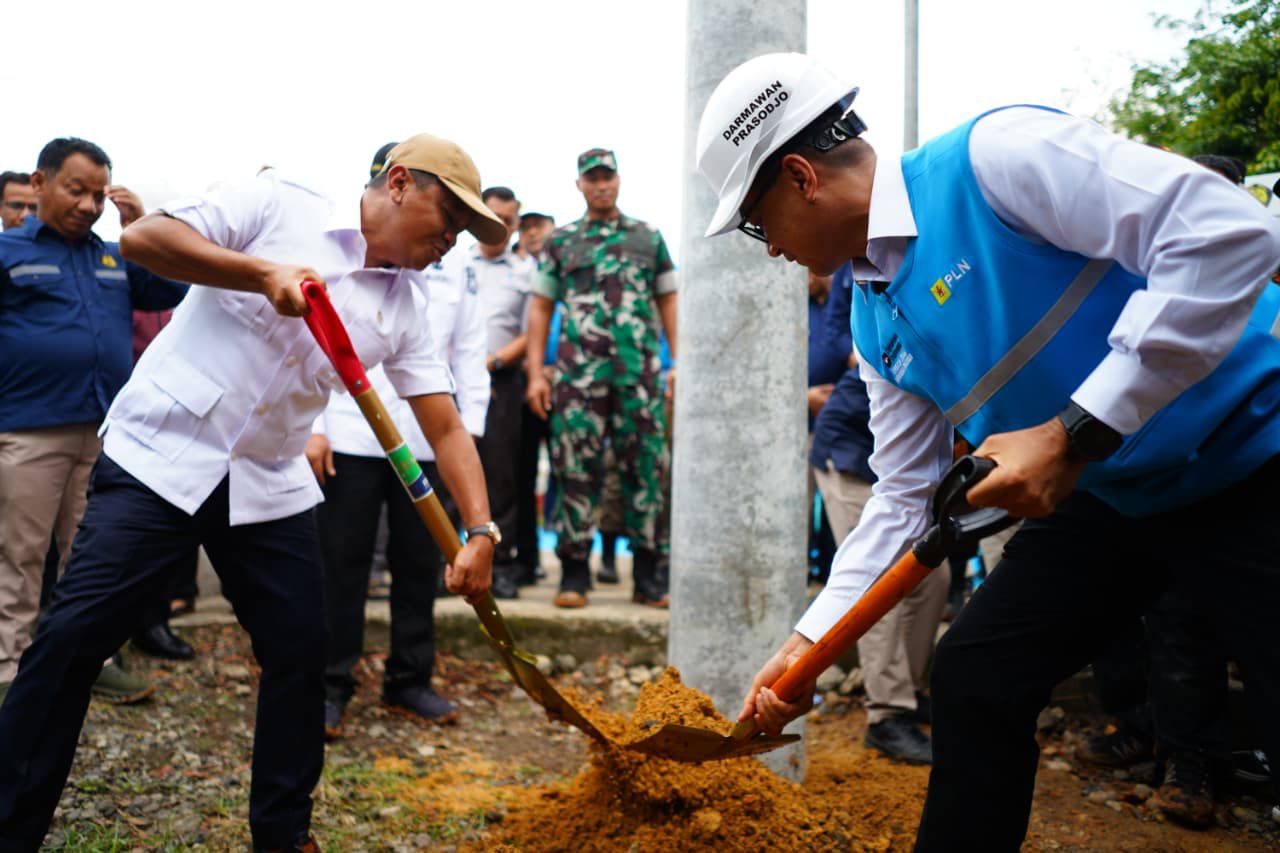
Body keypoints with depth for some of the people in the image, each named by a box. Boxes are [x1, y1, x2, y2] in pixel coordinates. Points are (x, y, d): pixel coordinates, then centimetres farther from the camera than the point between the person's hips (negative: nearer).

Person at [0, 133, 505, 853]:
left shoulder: (404, 311, 5)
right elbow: (143, 238, -14)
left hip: (271, 488, 5)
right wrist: (264, 271, -25)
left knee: (303, 653, 4)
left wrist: (480, 530, -12)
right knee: (73, 636, -7)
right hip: (159, 457, -4)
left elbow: (447, 426, 1)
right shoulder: (278, 206, -6)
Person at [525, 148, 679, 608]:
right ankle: (574, 572, 7)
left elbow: (668, 301, 13)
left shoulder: (649, 237, 14)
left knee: (647, 467, 1)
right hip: (579, 370, -1)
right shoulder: (561, 241, 12)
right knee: (577, 470, -2)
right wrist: (535, 373, 2)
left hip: (641, 368, 1)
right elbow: (540, 308, 10)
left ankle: (647, 572, 9)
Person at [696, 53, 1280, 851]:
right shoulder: (877, 321, 4)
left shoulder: (994, 155, -21)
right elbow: (905, 498, 8)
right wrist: (809, 642, 4)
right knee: (971, 678, 7)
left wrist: (1075, 435, -30)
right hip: (1109, 493, 8)